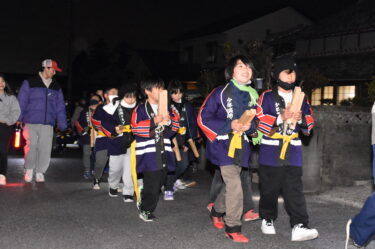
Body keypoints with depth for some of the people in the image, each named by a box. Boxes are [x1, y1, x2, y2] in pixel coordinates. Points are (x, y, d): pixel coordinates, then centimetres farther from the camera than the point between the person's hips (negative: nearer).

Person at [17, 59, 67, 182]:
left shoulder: (56, 87, 16)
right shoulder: (29, 83, 4)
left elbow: (60, 106, 13)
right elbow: (22, 102, 3)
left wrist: (62, 123, 6)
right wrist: (19, 119, -1)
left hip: (48, 125, 3)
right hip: (31, 123, -3)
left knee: (45, 149, -2)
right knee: (31, 147, -5)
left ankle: (40, 172, 10)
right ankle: (29, 170, 15)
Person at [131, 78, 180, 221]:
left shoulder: (167, 108, 16)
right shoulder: (141, 109, -1)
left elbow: (176, 125, 10)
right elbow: (136, 127, -13)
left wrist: (169, 121, -12)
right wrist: (154, 121, -21)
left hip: (164, 152, 6)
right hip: (148, 152, -6)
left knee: (161, 179, 8)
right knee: (152, 182, -9)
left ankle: (144, 202, 26)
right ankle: (145, 210, 7)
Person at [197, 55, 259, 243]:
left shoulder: (252, 96, 8)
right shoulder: (221, 93, -9)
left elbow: (257, 122, 15)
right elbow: (203, 118, -9)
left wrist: (250, 126, -9)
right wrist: (230, 125, -18)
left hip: (241, 146, 6)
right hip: (223, 145, -6)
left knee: (231, 185, 16)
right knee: (235, 186, -12)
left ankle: (217, 210, 42)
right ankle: (232, 228, 1)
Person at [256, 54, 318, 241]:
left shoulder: (301, 97, 12)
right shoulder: (267, 97, -1)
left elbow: (309, 125, 12)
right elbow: (259, 122, -10)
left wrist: (301, 119, -10)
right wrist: (281, 117, -21)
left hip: (293, 150, 3)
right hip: (270, 150, -2)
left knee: (295, 189, -6)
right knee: (269, 188, 6)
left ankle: (299, 226, -11)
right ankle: (267, 219, 25)